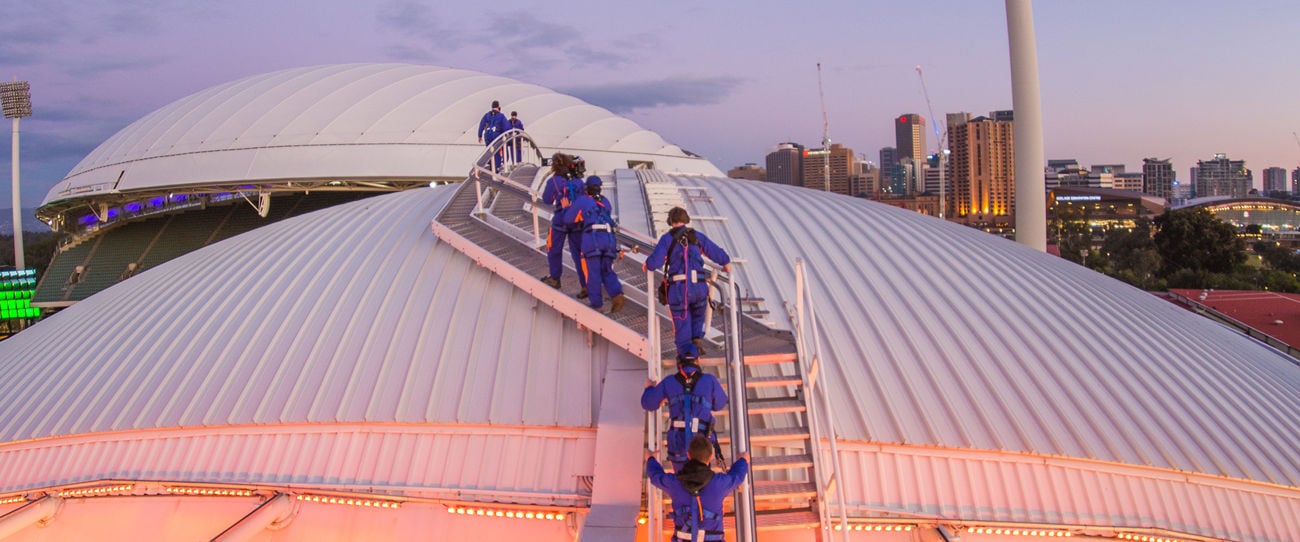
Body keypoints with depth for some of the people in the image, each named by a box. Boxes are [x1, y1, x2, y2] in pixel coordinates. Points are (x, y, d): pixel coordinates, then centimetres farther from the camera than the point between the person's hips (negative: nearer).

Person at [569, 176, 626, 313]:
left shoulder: (582, 200, 9)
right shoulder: (605, 202, 22)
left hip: (591, 239, -4)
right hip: (609, 239, 4)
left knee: (592, 273, 2)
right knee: (607, 271, 12)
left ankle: (597, 304, 3)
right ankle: (617, 295, -10)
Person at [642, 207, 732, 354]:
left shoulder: (667, 239, 1)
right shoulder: (698, 237, 10)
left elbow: (655, 261, -8)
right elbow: (717, 252, 18)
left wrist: (647, 265, 14)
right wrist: (726, 262, 36)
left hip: (678, 288, -2)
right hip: (699, 287, 2)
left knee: (681, 323, 10)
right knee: (698, 316, 26)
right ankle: (698, 337, 5)